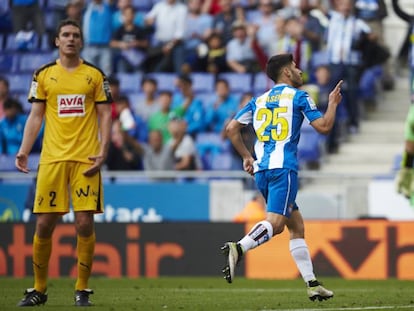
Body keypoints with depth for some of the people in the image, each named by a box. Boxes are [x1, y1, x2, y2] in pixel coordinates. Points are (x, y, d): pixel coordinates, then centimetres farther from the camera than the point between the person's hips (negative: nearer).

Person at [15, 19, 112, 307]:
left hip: (86, 160, -1)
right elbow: (35, 116, 10)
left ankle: (82, 290, 4)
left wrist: (103, 152, -6)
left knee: (85, 223, -6)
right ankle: (39, 290, 11)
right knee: (44, 224, -1)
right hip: (52, 158, 1)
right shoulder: (44, 75, 9)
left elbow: (105, 116, 6)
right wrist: (23, 151, -2)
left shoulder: (95, 75, 7)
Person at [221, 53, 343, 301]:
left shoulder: (259, 100, 19)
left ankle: (312, 284, 10)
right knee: (274, 222, -17)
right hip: (283, 168, -7)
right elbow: (324, 127, -1)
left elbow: (232, 129, 15)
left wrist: (247, 156, 24)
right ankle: (239, 248, -41)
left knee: (297, 226, 12)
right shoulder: (299, 97, 2)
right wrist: (333, 103, 15)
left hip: (261, 169, 7)